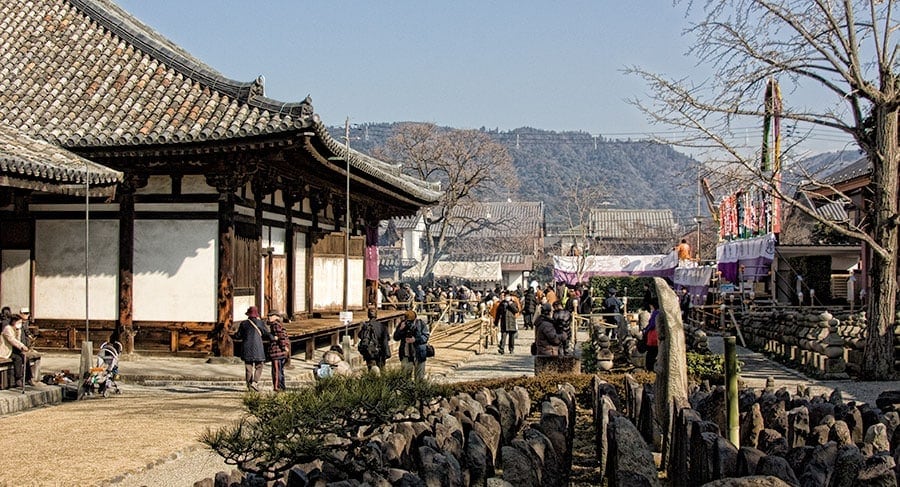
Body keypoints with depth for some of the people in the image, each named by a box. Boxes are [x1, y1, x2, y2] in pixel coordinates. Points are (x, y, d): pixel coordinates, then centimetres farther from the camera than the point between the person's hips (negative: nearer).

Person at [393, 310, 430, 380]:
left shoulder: (421, 324, -5)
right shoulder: (402, 324, 1)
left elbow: (426, 336, -8)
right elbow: (395, 338, 0)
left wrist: (415, 340, -22)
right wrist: (401, 329, -18)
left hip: (419, 354, -1)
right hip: (406, 355, 1)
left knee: (419, 377, 7)